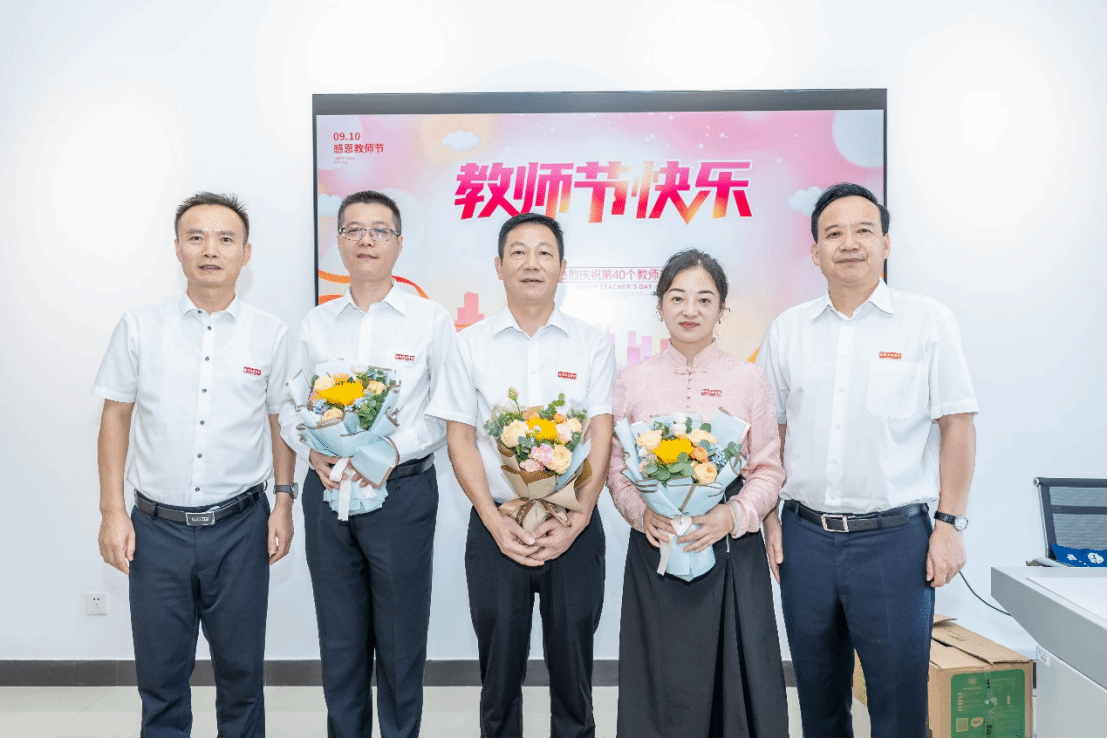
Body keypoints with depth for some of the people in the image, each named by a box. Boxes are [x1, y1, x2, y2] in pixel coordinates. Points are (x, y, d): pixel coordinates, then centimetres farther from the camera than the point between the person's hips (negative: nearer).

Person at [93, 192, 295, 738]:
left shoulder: (270, 334, 1)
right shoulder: (139, 327, 1)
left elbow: (279, 423, 6)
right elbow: (116, 417, 5)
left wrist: (283, 505, 2)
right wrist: (112, 511, 0)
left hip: (239, 527, 0)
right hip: (157, 527, 1)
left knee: (241, 671, 12)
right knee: (159, 675, 13)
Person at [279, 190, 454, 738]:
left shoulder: (431, 320, -2)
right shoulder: (314, 324, 8)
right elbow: (290, 408, 10)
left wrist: (394, 448, -18)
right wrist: (314, 452, -9)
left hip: (402, 491, -3)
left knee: (400, 637, 9)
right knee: (339, 638, 15)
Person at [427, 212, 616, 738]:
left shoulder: (591, 344, 2)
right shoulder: (471, 344, 3)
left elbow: (601, 437, -2)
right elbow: (460, 439, 0)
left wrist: (575, 522, -12)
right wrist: (496, 523, -9)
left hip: (574, 528, 0)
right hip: (496, 528, 1)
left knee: (572, 665, 11)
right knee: (499, 666, 12)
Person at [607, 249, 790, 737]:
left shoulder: (747, 380, 2)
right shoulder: (634, 381, 4)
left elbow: (769, 470, 2)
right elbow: (616, 466, 6)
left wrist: (734, 516, -15)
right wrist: (641, 512, -12)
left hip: (731, 550, 0)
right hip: (655, 547, 1)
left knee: (732, 680, 6)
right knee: (661, 683, 8)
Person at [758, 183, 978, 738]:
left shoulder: (928, 322, -1)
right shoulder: (787, 329, 6)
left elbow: (956, 425, -1)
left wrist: (950, 523, -5)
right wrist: (770, 518, 6)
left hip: (894, 538, -2)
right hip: (805, 537, 3)